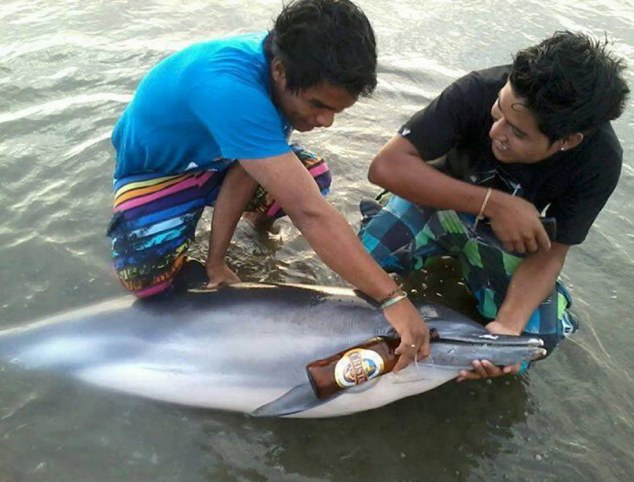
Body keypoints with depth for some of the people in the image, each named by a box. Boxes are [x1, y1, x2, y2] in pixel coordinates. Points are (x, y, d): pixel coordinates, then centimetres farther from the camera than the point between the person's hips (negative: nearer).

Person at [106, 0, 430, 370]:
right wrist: (393, 298, -49)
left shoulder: (285, 64, -21)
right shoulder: (231, 89, -45)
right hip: (157, 168, -4)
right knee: (146, 275, -28)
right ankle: (187, 215, 5)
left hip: (214, 157, 5)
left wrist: (217, 260, -22)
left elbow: (242, 171, -18)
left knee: (314, 178, -19)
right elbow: (309, 213, -50)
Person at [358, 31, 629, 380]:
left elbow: (549, 252, -20)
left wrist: (508, 326, -37)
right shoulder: (479, 91, -34)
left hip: (507, 231, 1)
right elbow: (387, 166, -37)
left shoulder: (600, 161, -27)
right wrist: (492, 203, -42)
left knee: (537, 338, -17)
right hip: (440, 199, -1)